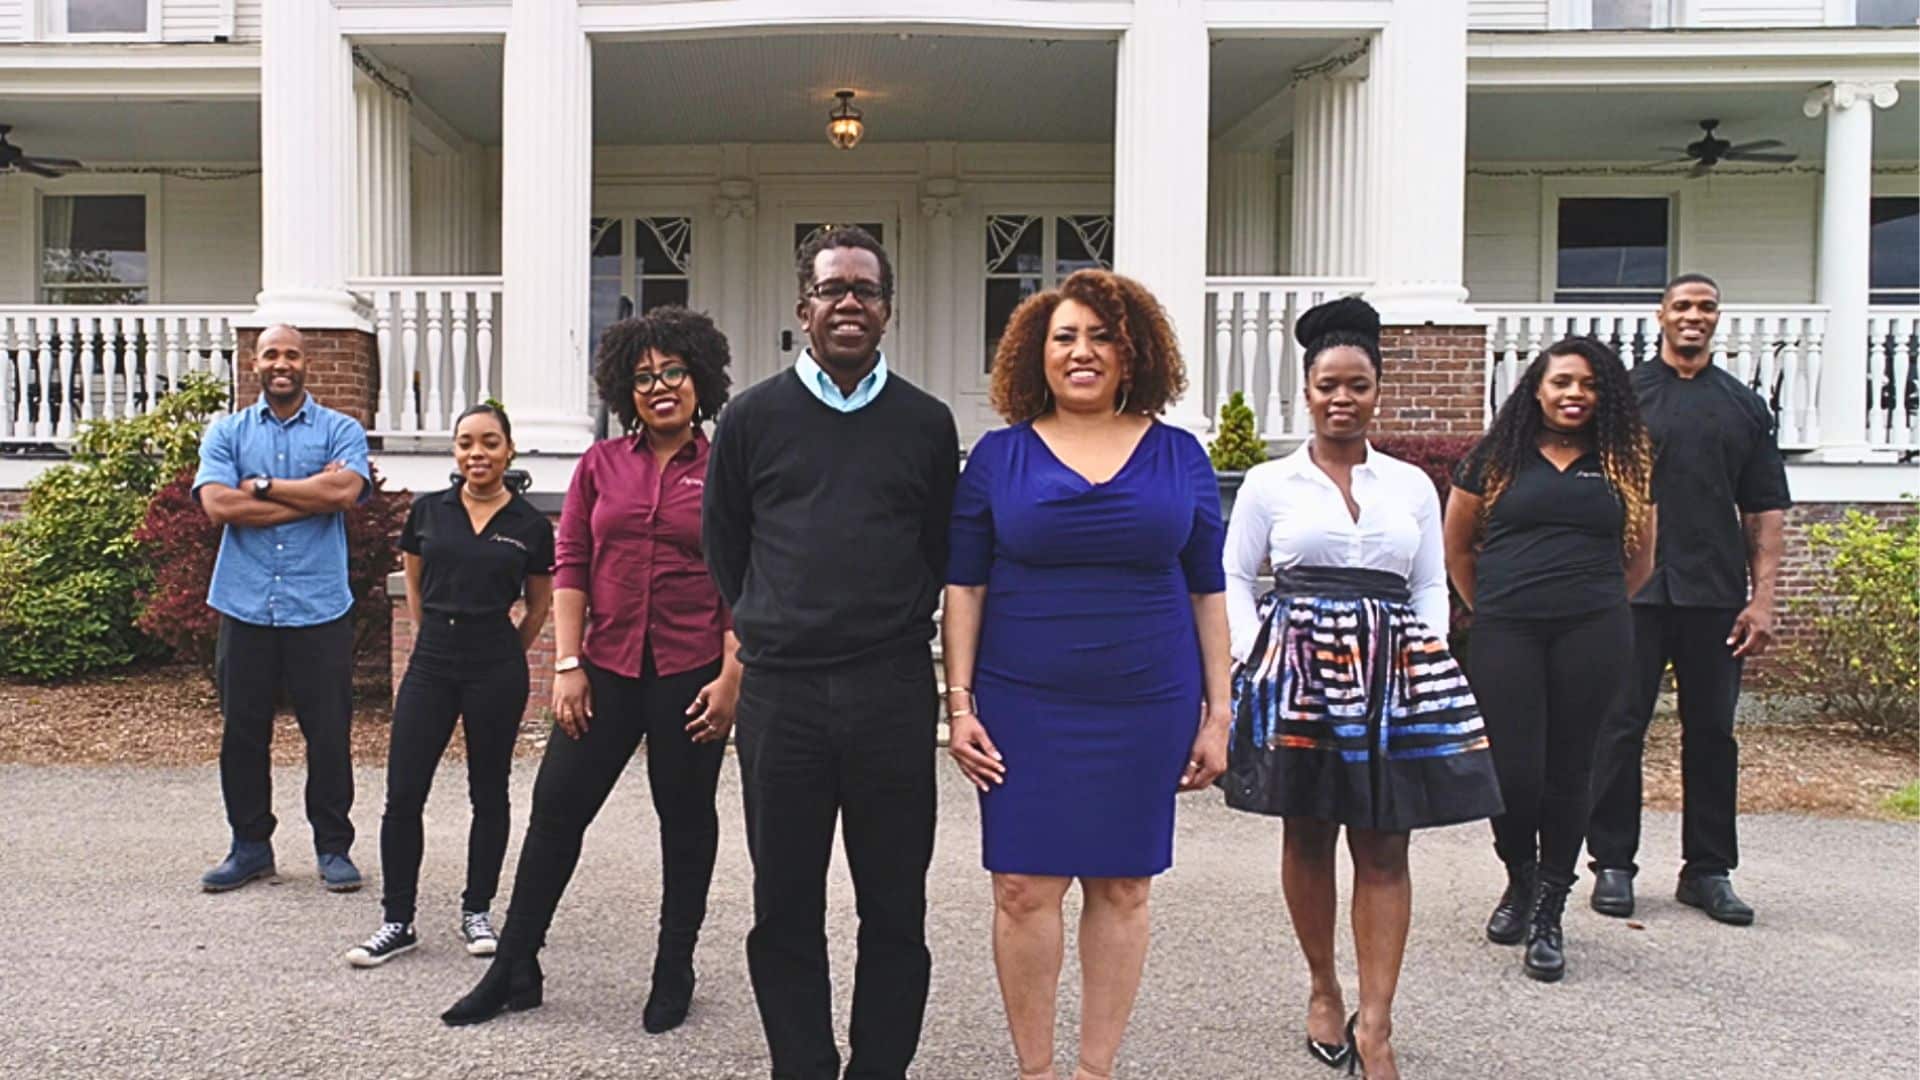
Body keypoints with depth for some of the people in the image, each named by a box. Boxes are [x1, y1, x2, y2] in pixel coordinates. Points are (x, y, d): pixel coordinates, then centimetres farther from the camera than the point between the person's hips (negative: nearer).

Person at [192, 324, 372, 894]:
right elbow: (218, 504, -7)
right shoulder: (226, 432, 10)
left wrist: (262, 487, -8)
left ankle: (333, 846, 16)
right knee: (242, 732, 9)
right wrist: (309, 497, -10)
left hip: (319, 608, -2)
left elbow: (345, 490, -15)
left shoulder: (340, 430, 5)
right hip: (245, 606, 2)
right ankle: (251, 845, 24)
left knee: (329, 733, 3)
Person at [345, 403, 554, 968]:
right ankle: (397, 921, 11)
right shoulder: (428, 511, 4)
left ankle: (477, 911, 23)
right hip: (431, 662, 2)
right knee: (403, 794, -1)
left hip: (496, 666, -2)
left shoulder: (530, 525, -1)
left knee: (488, 793, 9)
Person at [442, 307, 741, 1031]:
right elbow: (570, 565, 5)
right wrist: (567, 665, -2)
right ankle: (514, 969, 19)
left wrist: (731, 678, -9)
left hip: (691, 675, -2)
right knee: (556, 808, 4)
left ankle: (675, 972, 26)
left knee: (685, 820, 10)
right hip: (606, 670, 2)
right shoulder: (601, 464, 7)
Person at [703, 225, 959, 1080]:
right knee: (785, 911, 8)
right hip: (779, 691, 0)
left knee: (895, 906, 7)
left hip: (894, 692, 0)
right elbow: (723, 547, 14)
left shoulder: (926, 423, 7)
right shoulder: (753, 417, 6)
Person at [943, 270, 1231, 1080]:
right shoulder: (999, 456, 3)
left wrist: (1216, 714, 4)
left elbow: (1206, 592, 7)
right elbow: (964, 587, 3)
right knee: (1024, 889, 1)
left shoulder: (1179, 456, 5)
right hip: (1024, 706, -1)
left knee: (1122, 887, 9)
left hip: (1145, 707, 1)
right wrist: (959, 702, -4)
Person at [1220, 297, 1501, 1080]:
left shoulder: (1413, 486, 12)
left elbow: (1432, 588, 13)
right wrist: (1256, 660, -6)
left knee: (1384, 848, -1)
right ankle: (1323, 991, 27)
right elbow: (1233, 580, 6)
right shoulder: (1269, 483, 5)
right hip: (1295, 670, -1)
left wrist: (1431, 663, 0)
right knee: (1306, 838, 8)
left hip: (1394, 674, 1)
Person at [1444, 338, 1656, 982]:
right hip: (1506, 634, -1)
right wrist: (1491, 611, 10)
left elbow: (1639, 559, 19)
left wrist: (1597, 611, 11)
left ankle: (1548, 914, 17)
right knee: (1513, 771, -5)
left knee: (1568, 771, 4)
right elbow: (1457, 548, 12)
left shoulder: (1625, 464, 12)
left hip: (1592, 636, 1)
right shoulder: (1497, 459, 7)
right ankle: (1520, 878, 25)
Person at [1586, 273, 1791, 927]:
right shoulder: (1625, 395, 5)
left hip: (1715, 597, 3)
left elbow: (1765, 510, 10)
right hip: (1632, 592, -2)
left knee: (1712, 732, 8)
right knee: (1621, 728, 1)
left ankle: (1708, 870, 18)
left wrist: (1762, 598, 1)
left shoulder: (1745, 406, 12)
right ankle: (1612, 863, 11)